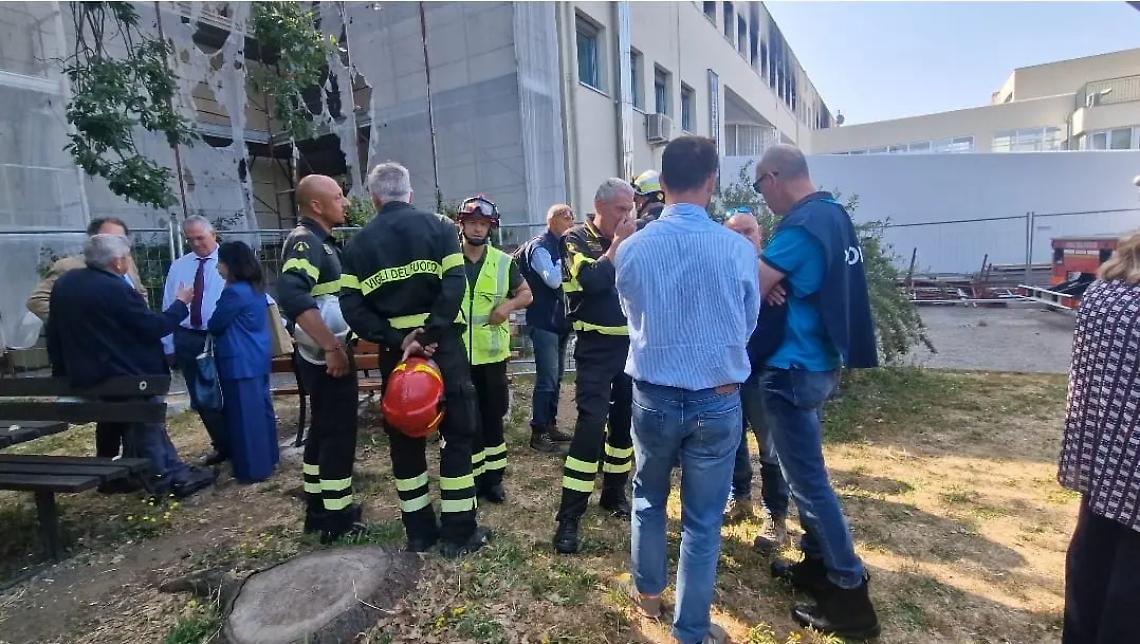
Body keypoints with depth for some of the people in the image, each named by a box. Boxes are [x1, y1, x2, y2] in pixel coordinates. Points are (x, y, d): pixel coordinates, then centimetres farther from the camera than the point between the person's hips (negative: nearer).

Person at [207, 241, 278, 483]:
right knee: (261, 408, 15)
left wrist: (209, 323, 13)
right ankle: (268, 457, 25)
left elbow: (215, 325, -7)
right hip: (258, 357, 9)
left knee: (245, 414, -3)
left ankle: (253, 468, 4)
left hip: (240, 361, -9)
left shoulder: (234, 292, -17)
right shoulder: (256, 289, 11)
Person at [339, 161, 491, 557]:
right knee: (458, 434, 7)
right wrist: (427, 335, -16)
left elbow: (352, 305, -5)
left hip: (395, 351, 3)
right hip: (443, 345, -2)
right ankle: (458, 533, 12)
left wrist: (396, 340, -10)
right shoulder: (439, 227, 2)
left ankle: (419, 532, 22)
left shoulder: (359, 243, 8)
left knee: (405, 440, 13)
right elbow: (454, 285, -15)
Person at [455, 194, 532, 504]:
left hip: (492, 352, 1)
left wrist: (509, 305, -11)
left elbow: (526, 293, 11)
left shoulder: (504, 262, 2)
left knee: (493, 415, 11)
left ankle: (492, 476, 26)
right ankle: (471, 477, 23)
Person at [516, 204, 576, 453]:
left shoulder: (562, 245, 13)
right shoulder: (540, 247, -12)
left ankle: (550, 425, 25)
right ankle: (538, 433, 2)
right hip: (544, 322, -9)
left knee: (556, 377, 14)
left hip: (559, 320, 9)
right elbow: (554, 280, -26)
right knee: (547, 379, -7)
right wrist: (567, 256, -17)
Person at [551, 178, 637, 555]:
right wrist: (618, 242, -15)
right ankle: (569, 516, -3)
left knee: (625, 419, 13)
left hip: (631, 344, 6)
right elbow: (593, 281, -23)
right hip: (596, 347, -6)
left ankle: (614, 493, 31)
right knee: (591, 424, -12)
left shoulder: (630, 241, 10)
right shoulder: (576, 239, -5)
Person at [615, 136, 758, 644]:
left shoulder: (631, 250, -8)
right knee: (703, 520, 13)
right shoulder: (738, 249, -12)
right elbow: (748, 325, 3)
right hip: (718, 402, -1)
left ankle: (647, 591, 45)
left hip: (653, 397, 2)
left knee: (648, 499, 25)